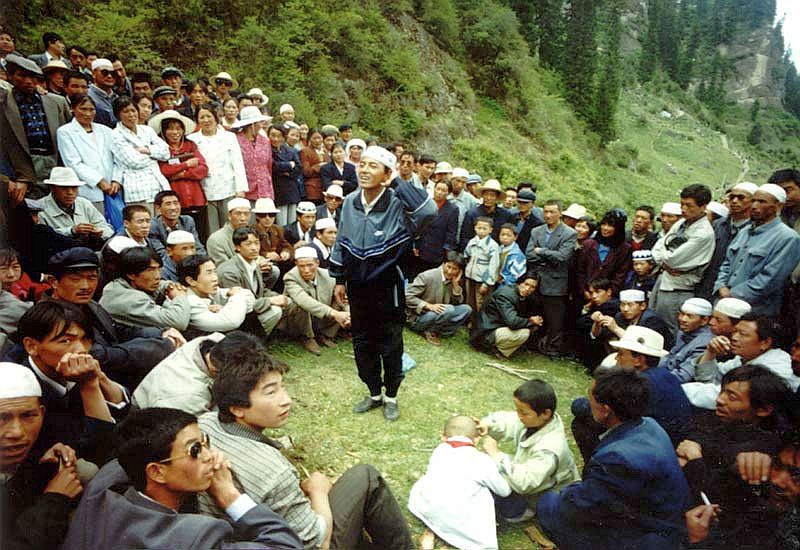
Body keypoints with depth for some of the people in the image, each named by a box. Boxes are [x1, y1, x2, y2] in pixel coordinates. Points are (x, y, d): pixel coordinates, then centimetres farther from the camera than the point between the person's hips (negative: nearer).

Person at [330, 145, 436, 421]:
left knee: (391, 346, 10)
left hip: (387, 287, -4)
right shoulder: (349, 203, -2)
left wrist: (399, 184, -28)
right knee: (362, 343, 16)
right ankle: (374, 393, 37)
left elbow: (429, 211, -39)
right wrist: (340, 279, 12)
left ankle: (391, 397, 33)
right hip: (357, 286, 5)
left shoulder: (398, 205, -18)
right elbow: (341, 243, 9)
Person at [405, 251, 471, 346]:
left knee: (466, 309, -8)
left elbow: (458, 303, 3)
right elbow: (407, 296, -19)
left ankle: (442, 331, -13)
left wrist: (456, 284, -10)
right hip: (417, 318, -7)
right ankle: (430, 332, -11)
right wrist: (429, 306, -28)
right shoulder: (427, 276, -16)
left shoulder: (453, 280, 3)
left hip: (437, 315, 7)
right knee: (449, 309, -30)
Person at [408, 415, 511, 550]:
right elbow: (505, 491, 14)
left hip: (422, 508, 5)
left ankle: (431, 530, 11)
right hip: (456, 521, -4)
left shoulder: (439, 449, 12)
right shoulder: (482, 460, 1)